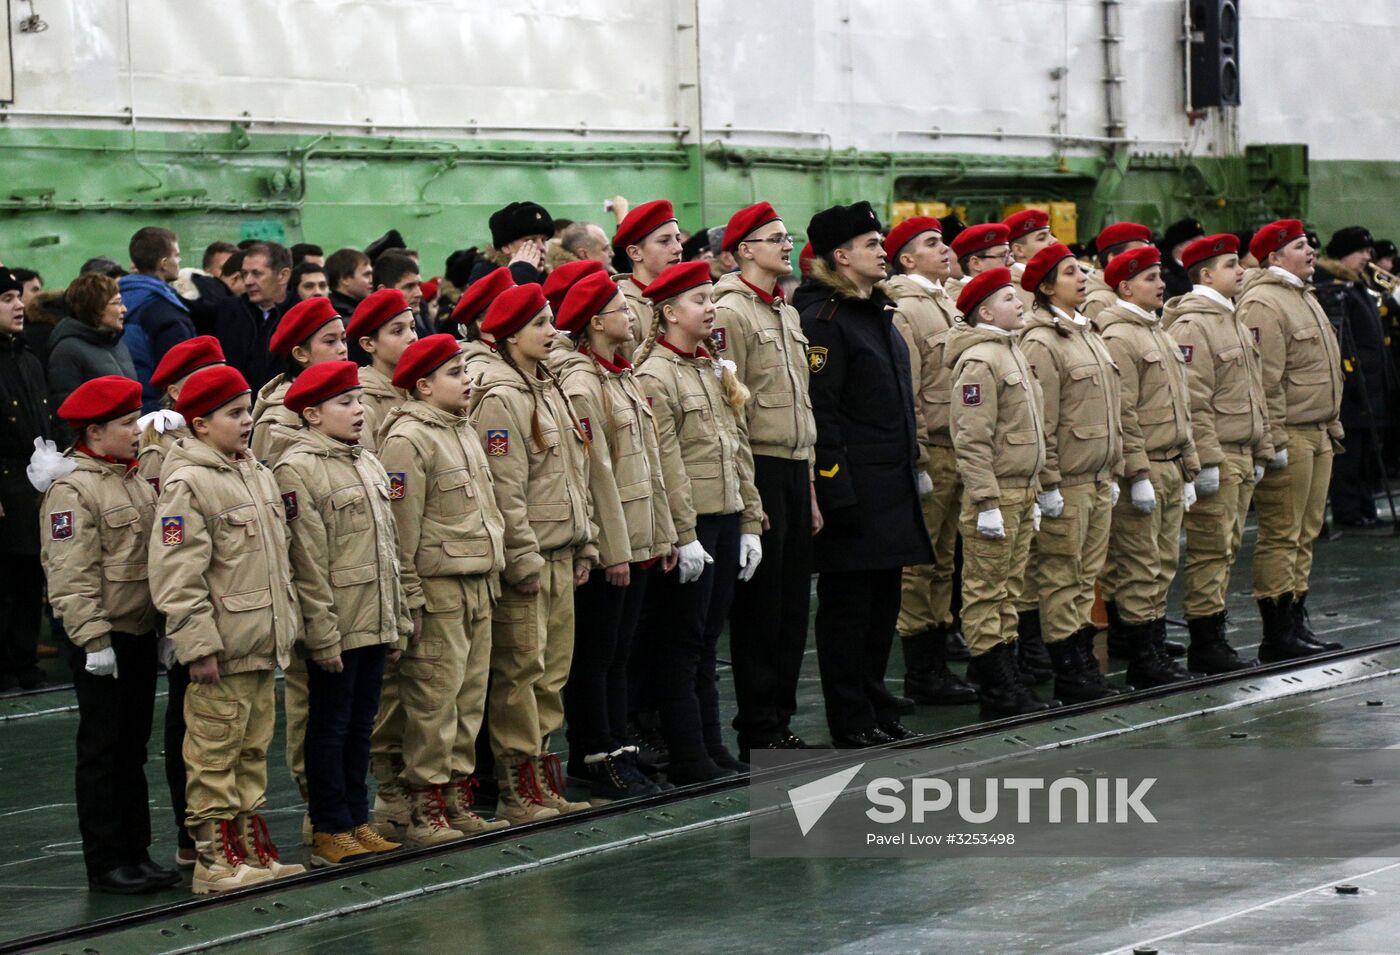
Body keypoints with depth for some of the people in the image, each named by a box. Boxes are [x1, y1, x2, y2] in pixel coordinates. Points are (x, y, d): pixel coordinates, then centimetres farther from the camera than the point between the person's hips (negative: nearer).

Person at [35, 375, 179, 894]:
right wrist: (93, 639, -22)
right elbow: (71, 576, -19)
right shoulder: (72, 489, -15)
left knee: (133, 748, 14)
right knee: (103, 751, -1)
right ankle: (105, 864, 4)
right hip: (103, 640, -8)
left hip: (140, 633, 8)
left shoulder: (136, 478, 13)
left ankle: (137, 852, 21)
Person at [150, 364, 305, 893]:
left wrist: (287, 623, 19)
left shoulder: (257, 475, 14)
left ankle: (252, 847, 22)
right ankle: (215, 859, 2)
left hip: (263, 644, 9)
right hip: (222, 649, -9)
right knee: (215, 754, -2)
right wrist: (199, 645, -21)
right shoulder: (186, 484, -14)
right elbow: (176, 575, -18)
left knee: (253, 749, 15)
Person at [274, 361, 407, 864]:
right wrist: (323, 634, -17)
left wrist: (398, 616, 17)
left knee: (361, 724, 14)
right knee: (330, 726, 1)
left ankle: (357, 820, 22)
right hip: (337, 628, -8)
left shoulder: (367, 463, 14)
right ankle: (330, 832, 8)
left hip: (374, 623, 8)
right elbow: (306, 562, -15)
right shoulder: (298, 470, -13)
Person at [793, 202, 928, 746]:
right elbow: (820, 412, -18)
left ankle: (875, 702, 25)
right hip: (855, 487, -9)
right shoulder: (823, 318, -13)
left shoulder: (875, 312, 16)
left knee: (884, 598, 15)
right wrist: (837, 491, -21)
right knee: (847, 602, -2)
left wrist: (911, 466, 21)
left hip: (892, 486, 9)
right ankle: (851, 720, 4)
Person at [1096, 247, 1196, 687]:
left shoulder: (1158, 334, 17)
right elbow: (1123, 415, -18)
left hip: (1169, 466, 9)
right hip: (1142, 470, -9)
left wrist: (1188, 469, 20)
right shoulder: (1119, 338, -13)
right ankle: (1144, 664, -2)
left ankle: (1155, 646, 21)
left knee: (1163, 564, 13)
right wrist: (1139, 476, -21)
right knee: (1141, 568, -5)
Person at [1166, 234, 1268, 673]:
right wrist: (1206, 460, -21)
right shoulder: (1191, 325, -13)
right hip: (1214, 456, -10)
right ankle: (1206, 645, -2)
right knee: (1211, 550, -6)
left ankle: (1212, 638, 18)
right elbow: (1192, 401, -19)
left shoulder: (1233, 321, 18)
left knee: (1227, 549, 12)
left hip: (1240, 456, 10)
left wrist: (1260, 451, 21)